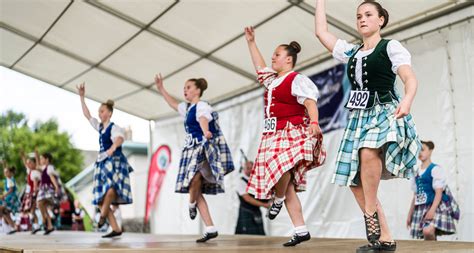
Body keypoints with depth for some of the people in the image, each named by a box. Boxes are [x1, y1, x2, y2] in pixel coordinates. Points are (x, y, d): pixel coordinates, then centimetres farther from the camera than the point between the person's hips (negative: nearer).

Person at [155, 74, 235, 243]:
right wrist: (161, 89, 40)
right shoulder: (187, 108, 18)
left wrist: (205, 131, -52)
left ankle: (192, 204, -4)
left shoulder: (202, 106, -8)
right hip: (192, 150, 9)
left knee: (194, 177, -35)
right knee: (196, 191, 2)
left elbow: (203, 119, -31)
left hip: (203, 149, -9)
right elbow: (173, 104, 39)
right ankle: (210, 229, 4)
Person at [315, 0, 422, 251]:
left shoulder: (391, 46, 3)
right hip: (359, 118, 7)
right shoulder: (351, 51, 20)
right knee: (356, 183, -3)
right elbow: (321, 32, 22)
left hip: (385, 113, -6)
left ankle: (371, 214, -23)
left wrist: (407, 100, -32)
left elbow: (410, 79, -11)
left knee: (368, 153, -39)